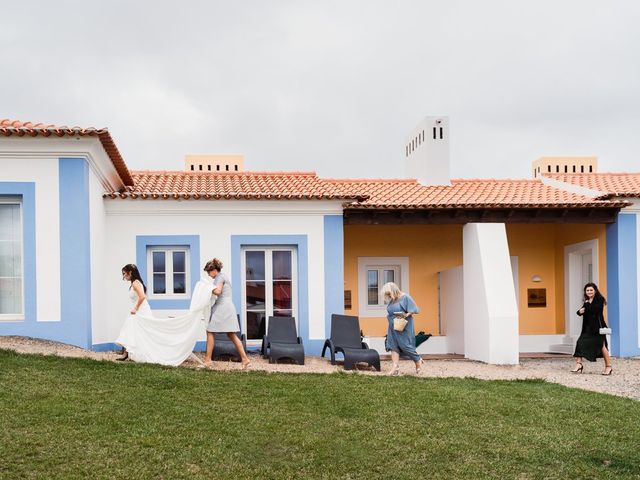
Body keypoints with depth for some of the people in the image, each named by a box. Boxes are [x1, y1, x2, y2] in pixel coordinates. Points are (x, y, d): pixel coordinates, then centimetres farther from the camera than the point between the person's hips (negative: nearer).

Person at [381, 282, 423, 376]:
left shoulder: (405, 297, -9)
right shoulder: (391, 300, 12)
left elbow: (414, 310, -10)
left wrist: (406, 315, -23)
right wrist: (389, 316, 4)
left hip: (404, 327, -7)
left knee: (405, 346, -2)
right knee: (394, 346, -3)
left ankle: (418, 361, 21)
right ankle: (396, 368, -7)